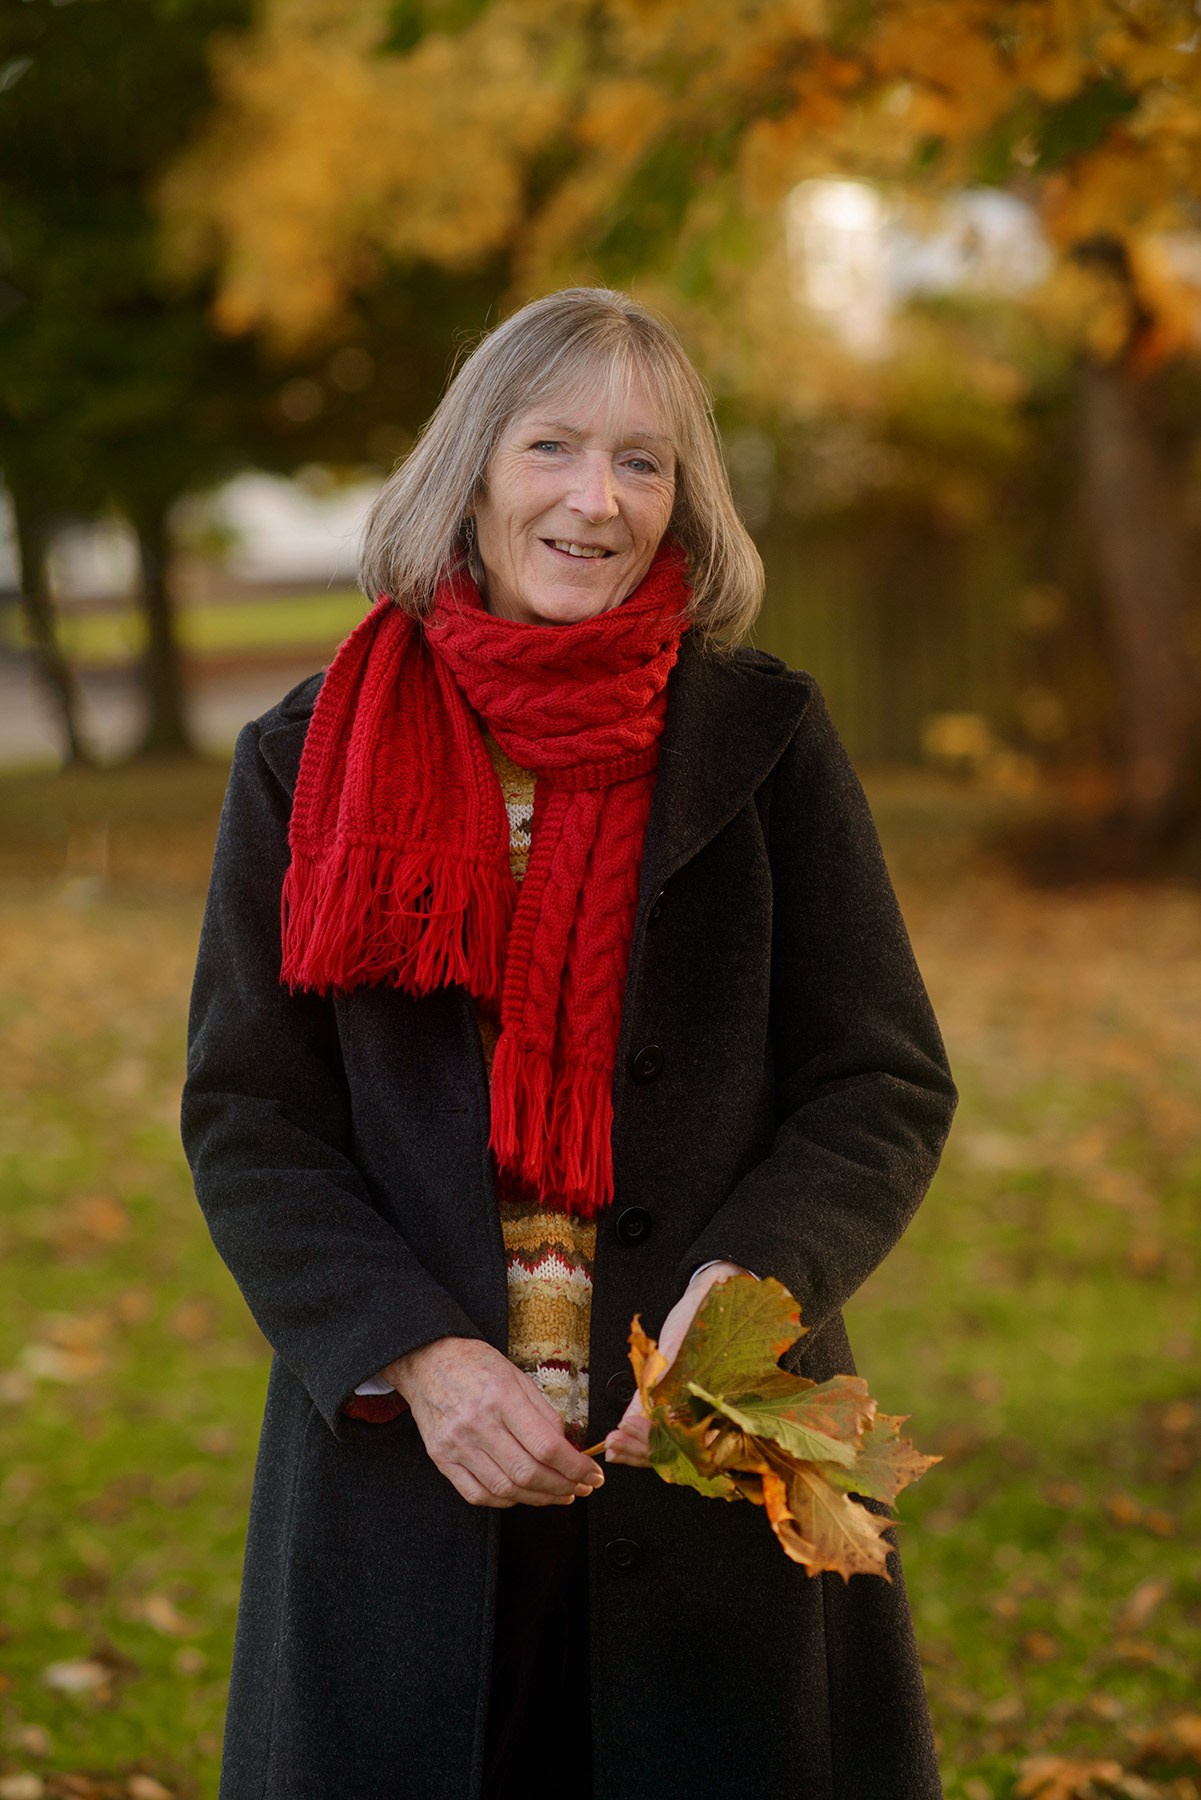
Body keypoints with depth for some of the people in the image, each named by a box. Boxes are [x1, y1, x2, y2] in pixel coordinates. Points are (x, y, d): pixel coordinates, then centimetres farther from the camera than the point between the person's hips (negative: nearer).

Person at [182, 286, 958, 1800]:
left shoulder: (764, 741, 3)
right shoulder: (306, 765, 4)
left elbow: (886, 1084, 2)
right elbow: (243, 1120, 1)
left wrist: (754, 1282, -18)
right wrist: (416, 1354, -14)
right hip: (402, 1482, 0)